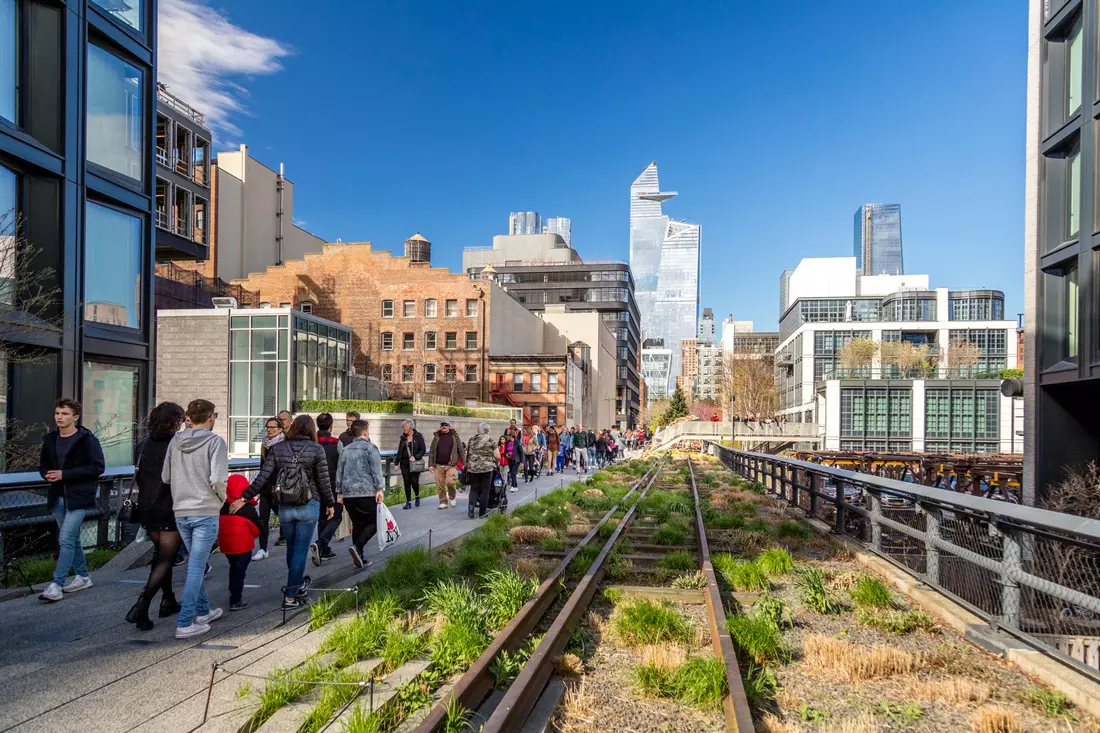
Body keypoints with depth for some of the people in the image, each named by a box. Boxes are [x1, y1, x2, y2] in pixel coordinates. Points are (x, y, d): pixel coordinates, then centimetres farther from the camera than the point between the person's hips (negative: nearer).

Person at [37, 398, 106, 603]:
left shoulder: (87, 439, -11)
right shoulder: (50, 439, 8)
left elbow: (97, 467, -16)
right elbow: (43, 464, 20)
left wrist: (65, 474, -20)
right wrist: (47, 474, -4)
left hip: (79, 497, -7)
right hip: (58, 497, 7)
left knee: (66, 539, -12)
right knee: (72, 539, 16)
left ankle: (56, 585, -9)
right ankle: (82, 576, 29)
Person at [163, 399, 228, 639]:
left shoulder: (175, 441, 6)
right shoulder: (215, 441, -11)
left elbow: (165, 477, 10)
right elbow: (218, 480, -19)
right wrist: (224, 498, 0)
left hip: (181, 513, 6)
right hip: (205, 512, -6)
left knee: (195, 563, 19)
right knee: (196, 567, -1)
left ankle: (202, 611, 31)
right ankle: (185, 623, -1)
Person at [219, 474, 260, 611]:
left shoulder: (222, 507, 3)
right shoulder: (248, 508, -12)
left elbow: (219, 525, 10)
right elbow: (257, 528, -8)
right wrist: (254, 535, 11)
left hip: (226, 544, 6)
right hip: (243, 545, -6)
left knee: (234, 569, 22)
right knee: (240, 571, 1)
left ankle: (234, 594, 34)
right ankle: (236, 601, 1)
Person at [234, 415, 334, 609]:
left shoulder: (277, 448, 0)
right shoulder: (316, 449, -7)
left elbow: (263, 477, -6)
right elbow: (324, 481, -4)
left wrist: (244, 498, 0)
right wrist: (330, 504, 8)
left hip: (284, 507, 3)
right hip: (308, 506, -3)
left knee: (291, 548, 20)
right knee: (300, 550, 4)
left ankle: (298, 585, 38)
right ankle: (290, 596, 6)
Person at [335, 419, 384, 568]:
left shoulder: (345, 450, 15)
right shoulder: (370, 447, -3)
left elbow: (339, 472, 19)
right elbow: (376, 470, -11)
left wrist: (339, 492, 25)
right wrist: (379, 489, -11)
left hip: (348, 494, 6)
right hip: (366, 493, -6)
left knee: (358, 525, 14)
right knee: (373, 522, 2)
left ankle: (359, 557, 12)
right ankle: (357, 547, -19)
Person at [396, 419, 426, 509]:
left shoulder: (418, 436, -3)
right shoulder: (403, 438, 9)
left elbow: (423, 450, -4)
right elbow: (399, 451, 14)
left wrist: (415, 457, -18)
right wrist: (396, 463, 10)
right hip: (405, 463, 4)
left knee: (414, 481, -5)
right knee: (407, 483, 2)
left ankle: (417, 496, 23)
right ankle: (408, 502, 9)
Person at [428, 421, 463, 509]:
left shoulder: (455, 437, 4)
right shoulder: (436, 437, 10)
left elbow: (461, 451, 4)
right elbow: (431, 452, 10)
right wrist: (431, 464, 3)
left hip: (451, 465, -3)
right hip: (439, 466, 3)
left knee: (450, 482, -19)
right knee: (440, 485, 4)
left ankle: (452, 498, 8)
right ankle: (443, 502, 19)